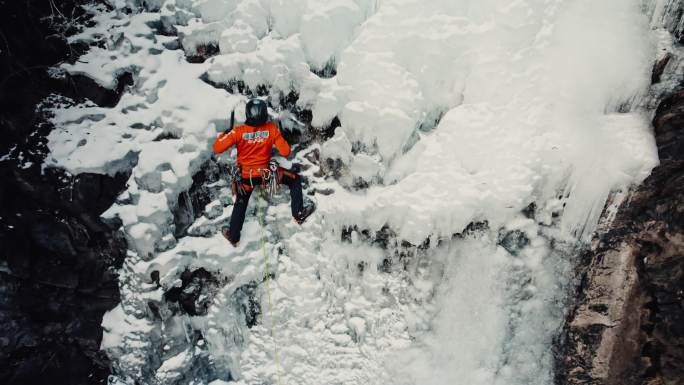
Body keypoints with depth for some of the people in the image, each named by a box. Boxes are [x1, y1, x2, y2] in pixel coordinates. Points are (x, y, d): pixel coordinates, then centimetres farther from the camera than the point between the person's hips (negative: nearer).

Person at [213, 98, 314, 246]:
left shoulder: (239, 131, -20)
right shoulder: (271, 128, -18)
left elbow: (217, 148, -18)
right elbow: (286, 152, -14)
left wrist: (222, 136, 3)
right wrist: (275, 141, 6)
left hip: (245, 176, 2)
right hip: (265, 173, -1)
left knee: (240, 204, 25)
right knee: (295, 180, 19)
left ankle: (233, 237, 38)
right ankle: (298, 214, 19)